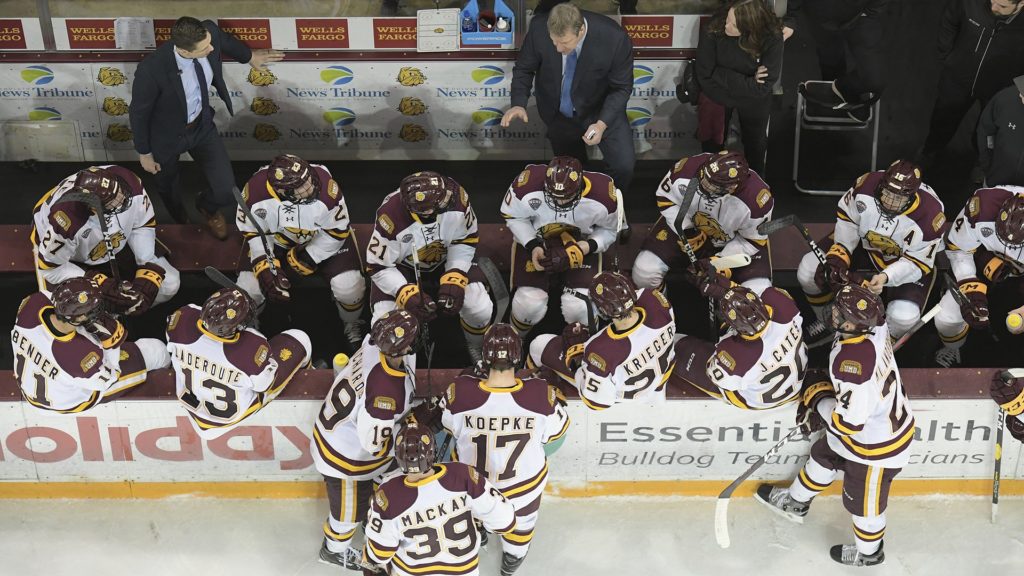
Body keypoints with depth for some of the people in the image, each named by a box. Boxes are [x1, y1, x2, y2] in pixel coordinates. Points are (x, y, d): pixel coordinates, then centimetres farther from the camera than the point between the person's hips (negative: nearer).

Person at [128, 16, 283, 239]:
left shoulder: (209, 32, -27)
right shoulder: (151, 70, -40)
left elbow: (224, 39, 2)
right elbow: (138, 113, -20)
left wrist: (249, 56, 19)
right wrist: (144, 153, -8)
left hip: (202, 125, 4)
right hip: (166, 136, -3)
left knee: (227, 192, 1)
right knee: (168, 188, 26)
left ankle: (207, 206, 42)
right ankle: (181, 225, 64)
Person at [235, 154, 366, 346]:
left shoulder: (325, 186, -37)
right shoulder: (255, 191, -31)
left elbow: (337, 232, -19)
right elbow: (252, 231, -12)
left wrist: (304, 260, -17)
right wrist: (264, 267, -24)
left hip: (323, 238, -1)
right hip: (275, 240, 2)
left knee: (348, 287, -21)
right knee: (248, 287, -12)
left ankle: (352, 324, 16)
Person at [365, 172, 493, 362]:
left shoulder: (456, 198, -30)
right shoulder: (390, 216, -37)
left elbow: (465, 241, -11)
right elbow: (378, 267, -22)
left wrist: (454, 280, -22)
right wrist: (408, 294, -34)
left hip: (447, 261, 2)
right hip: (402, 268, -2)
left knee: (480, 309, -15)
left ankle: (476, 348, 21)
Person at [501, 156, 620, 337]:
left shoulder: (602, 196, -27)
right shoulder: (527, 186, -30)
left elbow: (610, 229, -5)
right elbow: (513, 216, -9)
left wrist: (588, 246, -23)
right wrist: (533, 246, -20)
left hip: (580, 245, 0)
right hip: (536, 241, 0)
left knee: (580, 308, -19)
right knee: (529, 305, -18)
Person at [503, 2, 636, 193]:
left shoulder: (614, 38, -32)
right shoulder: (539, 28, -27)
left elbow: (621, 88, -18)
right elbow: (524, 69, -9)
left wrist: (603, 123, -33)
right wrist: (519, 104, -27)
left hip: (602, 112, -2)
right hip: (558, 114, 2)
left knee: (624, 165, -16)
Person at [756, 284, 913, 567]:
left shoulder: (852, 358, -41)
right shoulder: (873, 328, -15)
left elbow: (849, 422, -35)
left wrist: (818, 401, -18)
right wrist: (821, 394, 0)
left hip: (876, 445, -8)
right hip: (886, 420, 9)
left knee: (863, 501, 18)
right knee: (824, 455, 29)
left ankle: (868, 552, 46)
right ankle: (796, 502, 54)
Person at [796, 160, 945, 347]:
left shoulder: (930, 215, -32)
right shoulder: (866, 186, -27)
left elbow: (917, 263, -22)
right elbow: (846, 218, -7)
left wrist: (886, 277, -38)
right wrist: (839, 256, -17)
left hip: (906, 263, -3)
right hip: (865, 246, 3)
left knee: (903, 317, -28)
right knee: (809, 271, -12)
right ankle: (827, 323, 15)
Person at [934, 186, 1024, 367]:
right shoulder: (984, 206, -36)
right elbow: (957, 248, -17)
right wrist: (971, 289, -26)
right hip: (985, 264, 0)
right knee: (946, 319, -13)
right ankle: (950, 351, 26)